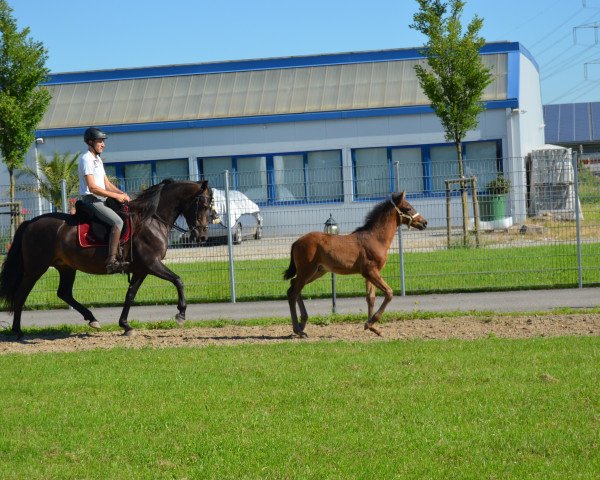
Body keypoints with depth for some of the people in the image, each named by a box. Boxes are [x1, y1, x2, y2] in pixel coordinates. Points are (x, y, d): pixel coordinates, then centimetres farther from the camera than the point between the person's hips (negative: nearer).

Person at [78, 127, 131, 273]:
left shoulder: (98, 160, 20)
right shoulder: (86, 159, -12)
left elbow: (106, 184, 21)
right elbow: (92, 187, -20)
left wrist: (122, 194, 4)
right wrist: (116, 196, -16)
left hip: (101, 200, 10)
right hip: (91, 200, -10)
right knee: (117, 222, -27)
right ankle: (111, 261, -34)